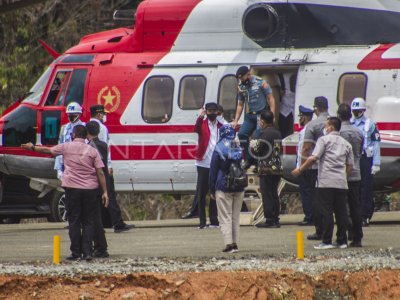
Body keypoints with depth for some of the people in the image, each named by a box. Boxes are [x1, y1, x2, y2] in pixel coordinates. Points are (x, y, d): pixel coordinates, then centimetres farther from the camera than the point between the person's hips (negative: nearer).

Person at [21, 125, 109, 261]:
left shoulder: (66, 147, 1)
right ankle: (87, 252, -2)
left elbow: (47, 150, 16)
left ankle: (76, 252, 3)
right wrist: (105, 192, 2)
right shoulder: (92, 151, 3)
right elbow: (100, 173, -1)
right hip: (90, 188, 1)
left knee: (74, 221, 4)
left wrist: (32, 147, 34)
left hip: (72, 188, -1)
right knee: (88, 221, 6)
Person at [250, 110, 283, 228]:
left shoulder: (266, 133, -14)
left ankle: (269, 220, -7)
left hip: (267, 169, -8)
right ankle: (275, 220, 15)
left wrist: (253, 145, 9)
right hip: (277, 168, 8)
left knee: (267, 195, -5)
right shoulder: (277, 133, 12)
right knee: (274, 195, 14)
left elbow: (257, 150, -15)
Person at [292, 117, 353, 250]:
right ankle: (342, 241, 9)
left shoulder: (324, 140, -2)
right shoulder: (346, 144, 15)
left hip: (326, 182, -5)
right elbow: (350, 166, 13)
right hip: (342, 183, 5)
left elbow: (314, 158, -11)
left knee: (327, 212, -3)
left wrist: (300, 169, -2)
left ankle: (327, 241, -5)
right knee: (341, 212, 8)